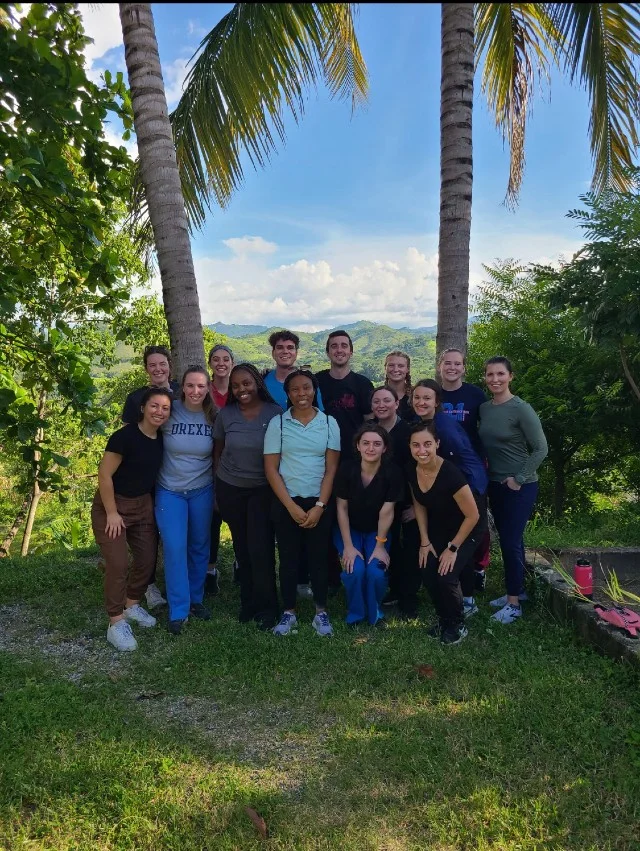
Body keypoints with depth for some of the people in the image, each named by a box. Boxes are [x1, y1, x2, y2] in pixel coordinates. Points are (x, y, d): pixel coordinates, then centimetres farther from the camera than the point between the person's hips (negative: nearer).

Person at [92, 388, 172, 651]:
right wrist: (112, 513, -18)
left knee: (147, 560, 10)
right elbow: (104, 474, -20)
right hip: (111, 505, -7)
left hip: (143, 506, 7)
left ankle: (132, 606, 33)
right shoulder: (125, 436, -22)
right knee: (118, 564, -10)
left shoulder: (162, 439, -2)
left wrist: (152, 504, 8)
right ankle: (116, 624, 3)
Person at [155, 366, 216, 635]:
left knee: (199, 547, 12)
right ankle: (178, 610, 7)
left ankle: (196, 599, 30)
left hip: (202, 491, 2)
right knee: (175, 549, -6)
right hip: (169, 491, -2)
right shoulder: (169, 412, -13)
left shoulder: (213, 416, -6)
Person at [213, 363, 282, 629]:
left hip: (264, 489, -3)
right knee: (241, 547, 12)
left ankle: (267, 607, 10)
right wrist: (217, 489, 8)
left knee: (260, 548, -6)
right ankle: (248, 602, 27)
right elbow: (218, 451, 7)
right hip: (230, 489, 3)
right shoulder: (225, 414, -3)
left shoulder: (275, 413, -10)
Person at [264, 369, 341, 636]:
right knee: (288, 558, 8)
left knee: (318, 558, 7)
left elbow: (331, 469, -1)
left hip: (319, 503, 0)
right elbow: (271, 469, -4)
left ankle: (321, 612, 21)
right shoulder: (277, 423, -2)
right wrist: (291, 506, -10)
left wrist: (319, 506, -9)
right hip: (286, 503, 0)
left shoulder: (329, 423, 0)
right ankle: (289, 612, 22)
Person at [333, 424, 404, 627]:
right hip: (349, 529, 0)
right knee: (355, 569, -22)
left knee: (376, 571, -21)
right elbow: (342, 508, -12)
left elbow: (386, 512, -15)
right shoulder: (346, 469, -17)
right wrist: (348, 546, -15)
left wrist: (380, 546, -13)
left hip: (377, 532, 0)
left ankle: (375, 611, 11)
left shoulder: (392, 473, -18)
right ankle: (355, 613, 8)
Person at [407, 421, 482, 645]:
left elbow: (473, 516, -24)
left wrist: (453, 548, -16)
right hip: (437, 528, 5)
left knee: (446, 576, -18)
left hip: (465, 530, -5)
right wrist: (425, 541, -2)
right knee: (427, 572, -11)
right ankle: (443, 618, 17)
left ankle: (457, 624, 10)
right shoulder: (411, 470, -15)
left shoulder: (450, 474, -34)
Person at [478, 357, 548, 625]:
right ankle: (517, 590, 29)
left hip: (520, 486, -6)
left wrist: (519, 479, -15)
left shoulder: (521, 409, -15)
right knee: (507, 539, 15)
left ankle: (514, 603, 8)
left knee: (511, 541, -4)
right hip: (495, 484, 6)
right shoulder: (484, 408, 4)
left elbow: (541, 449, -15)